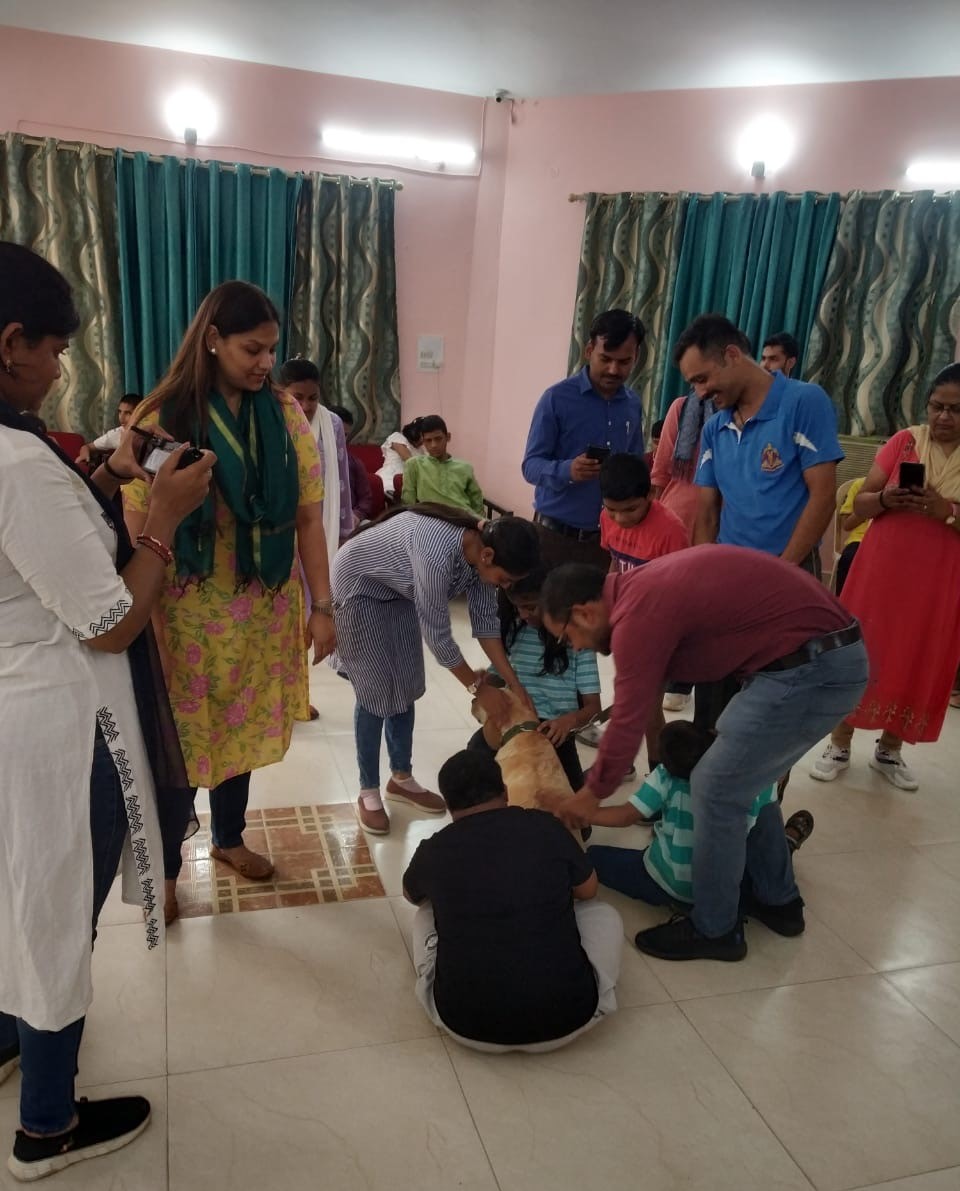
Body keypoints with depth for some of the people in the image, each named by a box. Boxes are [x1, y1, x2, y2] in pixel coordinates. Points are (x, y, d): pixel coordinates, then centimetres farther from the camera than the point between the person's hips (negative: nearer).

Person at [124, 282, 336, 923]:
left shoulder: (286, 416, -3)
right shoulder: (160, 420, -12)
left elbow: (309, 518, -2)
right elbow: (138, 529, -12)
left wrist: (321, 606, -3)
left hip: (264, 611, 3)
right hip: (188, 613, -3)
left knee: (243, 726, 18)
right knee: (178, 738, 9)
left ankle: (229, 836, 42)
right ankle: (165, 865, 31)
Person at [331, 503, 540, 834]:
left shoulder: (481, 546, -17)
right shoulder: (437, 555, -41)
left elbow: (485, 620, -7)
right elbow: (437, 635, -31)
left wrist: (514, 683, -9)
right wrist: (478, 687, -20)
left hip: (399, 589, 8)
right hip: (358, 586, -7)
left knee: (406, 687, 9)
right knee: (376, 692, -6)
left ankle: (401, 779, 25)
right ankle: (368, 794, 9)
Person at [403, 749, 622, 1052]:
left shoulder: (434, 850, -1)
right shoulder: (546, 827, -3)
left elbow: (411, 895, 24)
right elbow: (588, 891, 16)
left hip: (465, 1023, 1)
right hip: (565, 1019, 0)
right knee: (603, 914, 25)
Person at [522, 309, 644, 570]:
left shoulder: (633, 405, 8)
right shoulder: (557, 398, -7)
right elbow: (531, 465, -8)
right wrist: (567, 471, -28)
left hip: (608, 537, 4)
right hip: (555, 535, -4)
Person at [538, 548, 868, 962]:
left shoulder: (637, 614, -17)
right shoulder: (643, 587, 12)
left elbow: (628, 722, -8)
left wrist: (592, 793, 7)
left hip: (809, 667, -10)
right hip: (828, 650, 10)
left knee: (716, 788, 0)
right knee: (745, 775, 22)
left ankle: (714, 930, 17)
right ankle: (776, 899, 35)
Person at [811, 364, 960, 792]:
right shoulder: (903, 441, 1)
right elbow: (859, 504, 0)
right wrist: (885, 499, -20)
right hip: (880, 572, 0)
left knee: (918, 665, 8)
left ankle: (889, 751, 25)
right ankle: (839, 746, 16)